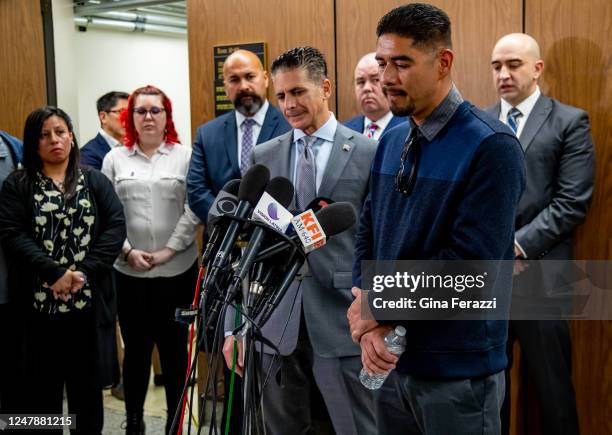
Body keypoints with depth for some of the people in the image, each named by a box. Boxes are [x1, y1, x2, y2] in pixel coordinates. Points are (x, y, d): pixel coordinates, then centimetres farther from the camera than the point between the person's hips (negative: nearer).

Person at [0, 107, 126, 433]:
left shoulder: (95, 181, 10)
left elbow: (116, 226, -1)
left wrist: (85, 271, -14)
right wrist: (54, 273, -18)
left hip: (89, 301, 2)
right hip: (38, 304, -1)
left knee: (88, 386, 11)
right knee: (42, 390, 6)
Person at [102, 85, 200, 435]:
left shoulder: (185, 156, 2)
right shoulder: (114, 159, 8)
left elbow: (194, 210, -4)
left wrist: (168, 251, -10)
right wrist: (128, 251, -8)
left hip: (177, 271, -1)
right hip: (129, 272, 1)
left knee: (175, 349, 7)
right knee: (136, 349, 9)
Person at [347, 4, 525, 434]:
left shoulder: (491, 148, -15)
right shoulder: (391, 141, 7)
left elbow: (469, 262, -21)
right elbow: (367, 234, 7)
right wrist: (370, 323, -8)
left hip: (459, 371, -6)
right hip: (392, 361, 6)